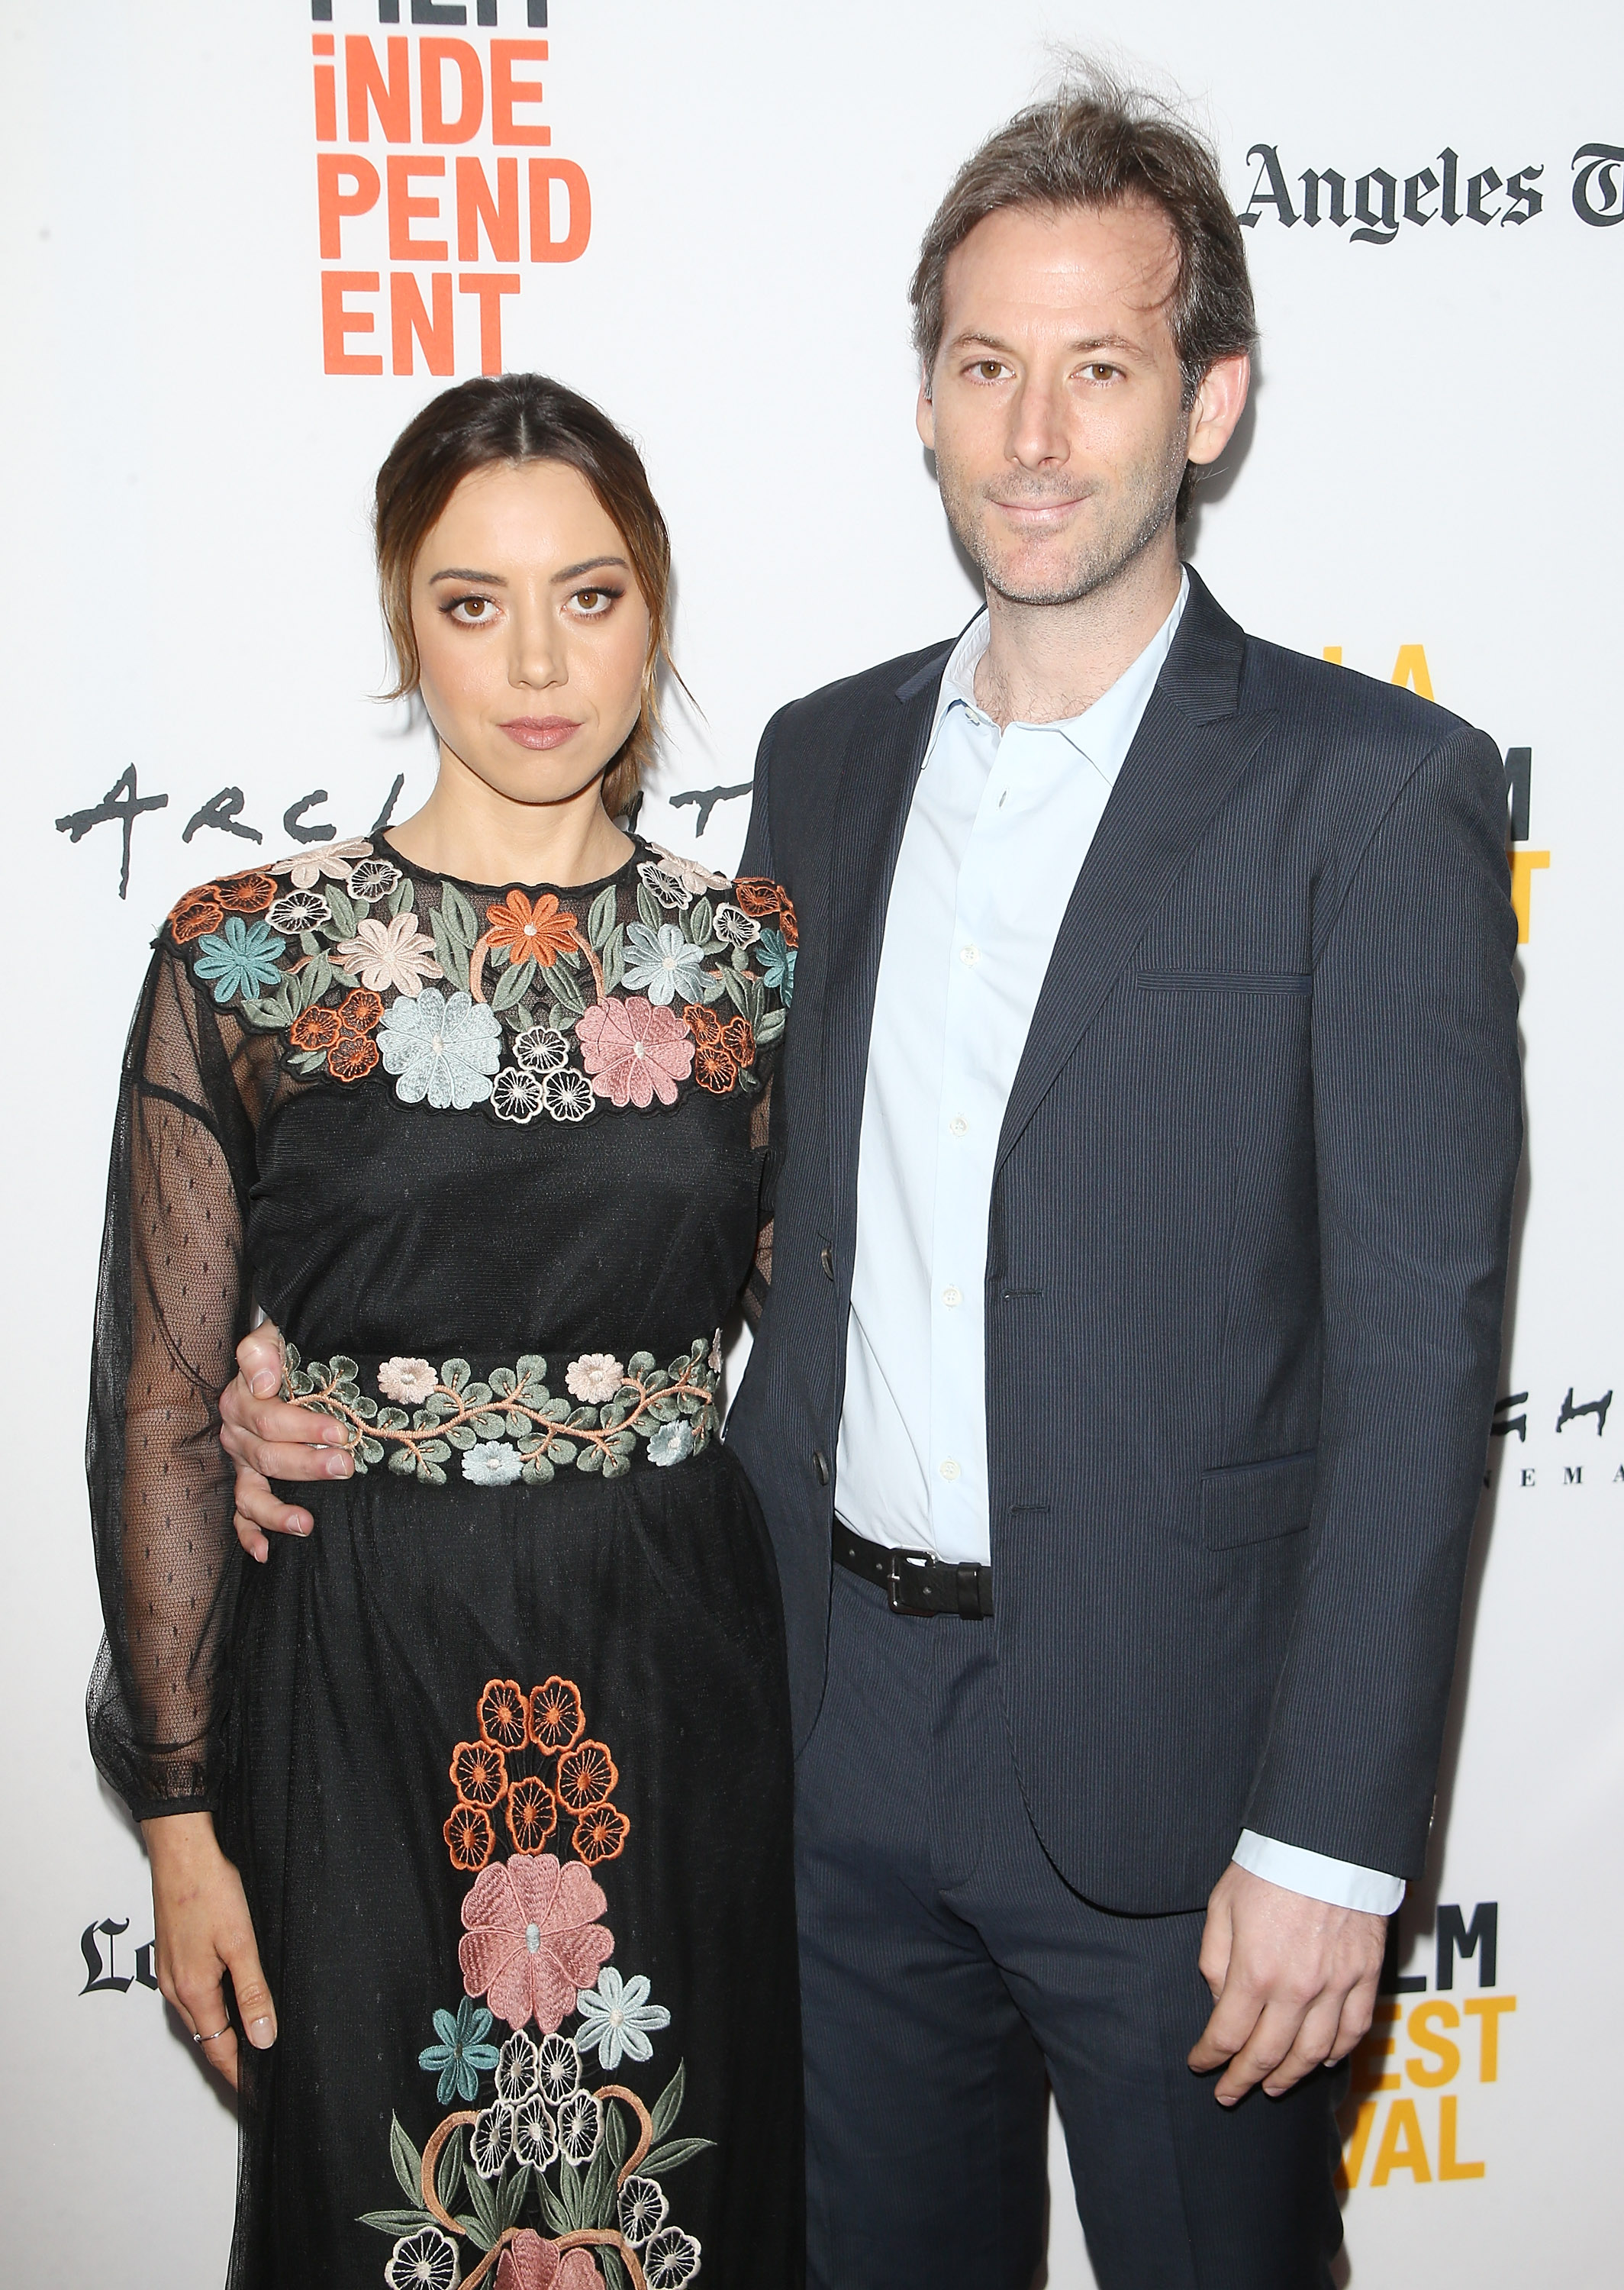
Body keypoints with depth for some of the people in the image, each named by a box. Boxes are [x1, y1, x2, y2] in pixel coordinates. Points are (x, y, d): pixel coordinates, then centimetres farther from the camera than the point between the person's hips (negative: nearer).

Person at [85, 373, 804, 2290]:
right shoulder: (244, 957, -5)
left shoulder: (755, 957, 1)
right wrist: (180, 1815, -3)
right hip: (358, 1686, -1)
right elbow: (163, 1414, -2)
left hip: (683, 1692, 2)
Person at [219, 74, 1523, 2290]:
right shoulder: (828, 756, 7)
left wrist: (1332, 1839, -15)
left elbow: (1417, 1339, -13)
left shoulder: (1376, 790, -10)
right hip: (838, 1728, 5)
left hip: (1166, 1769, -4)